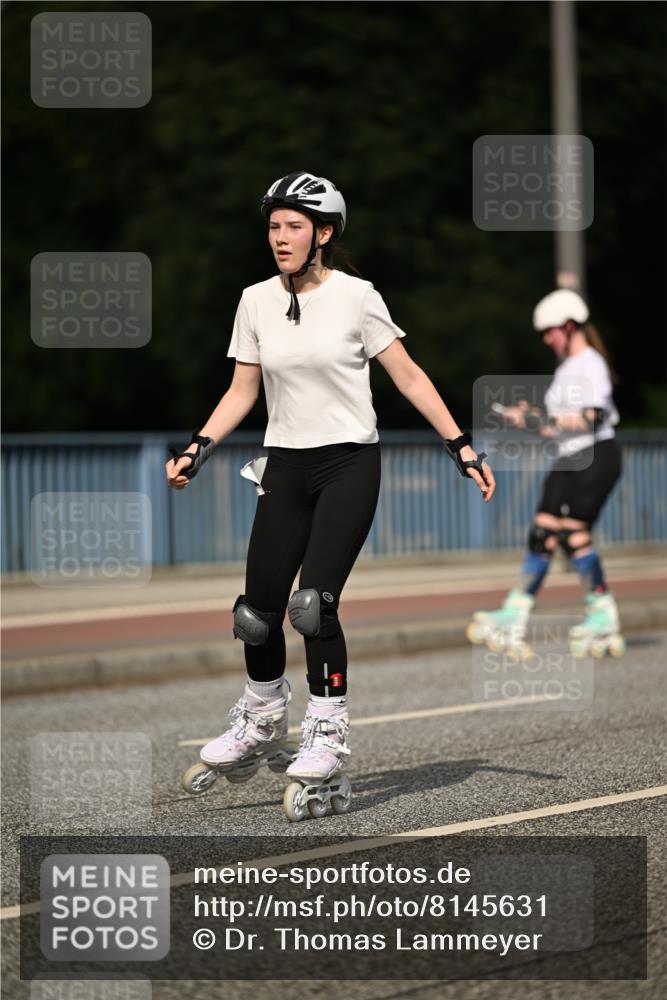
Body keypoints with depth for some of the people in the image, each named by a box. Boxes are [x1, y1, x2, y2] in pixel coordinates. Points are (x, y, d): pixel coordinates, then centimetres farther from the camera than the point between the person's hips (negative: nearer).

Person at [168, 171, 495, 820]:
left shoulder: (354, 296, -7)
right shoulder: (256, 302, 5)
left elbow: (408, 377, -2)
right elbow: (242, 392, 12)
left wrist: (462, 448, -4)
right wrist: (198, 450, 0)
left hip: (349, 463, -4)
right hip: (286, 467, 4)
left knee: (313, 603, -17)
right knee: (258, 609, 0)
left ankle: (327, 735, -5)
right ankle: (262, 719, 25)